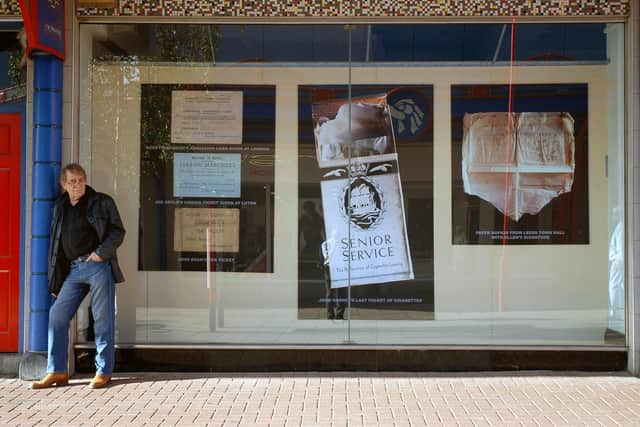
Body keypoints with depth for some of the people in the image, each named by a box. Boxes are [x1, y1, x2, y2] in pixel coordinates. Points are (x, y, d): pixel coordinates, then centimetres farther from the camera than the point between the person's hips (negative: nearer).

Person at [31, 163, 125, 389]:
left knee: (103, 319, -2)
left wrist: (102, 253, -14)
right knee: (57, 315, 1)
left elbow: (118, 231, 1)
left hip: (98, 265, -5)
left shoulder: (102, 202, 4)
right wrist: (54, 281, 13)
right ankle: (57, 371, 11)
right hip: (73, 269, 5)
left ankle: (104, 371, 7)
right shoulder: (59, 208, 16)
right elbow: (55, 245, 17)